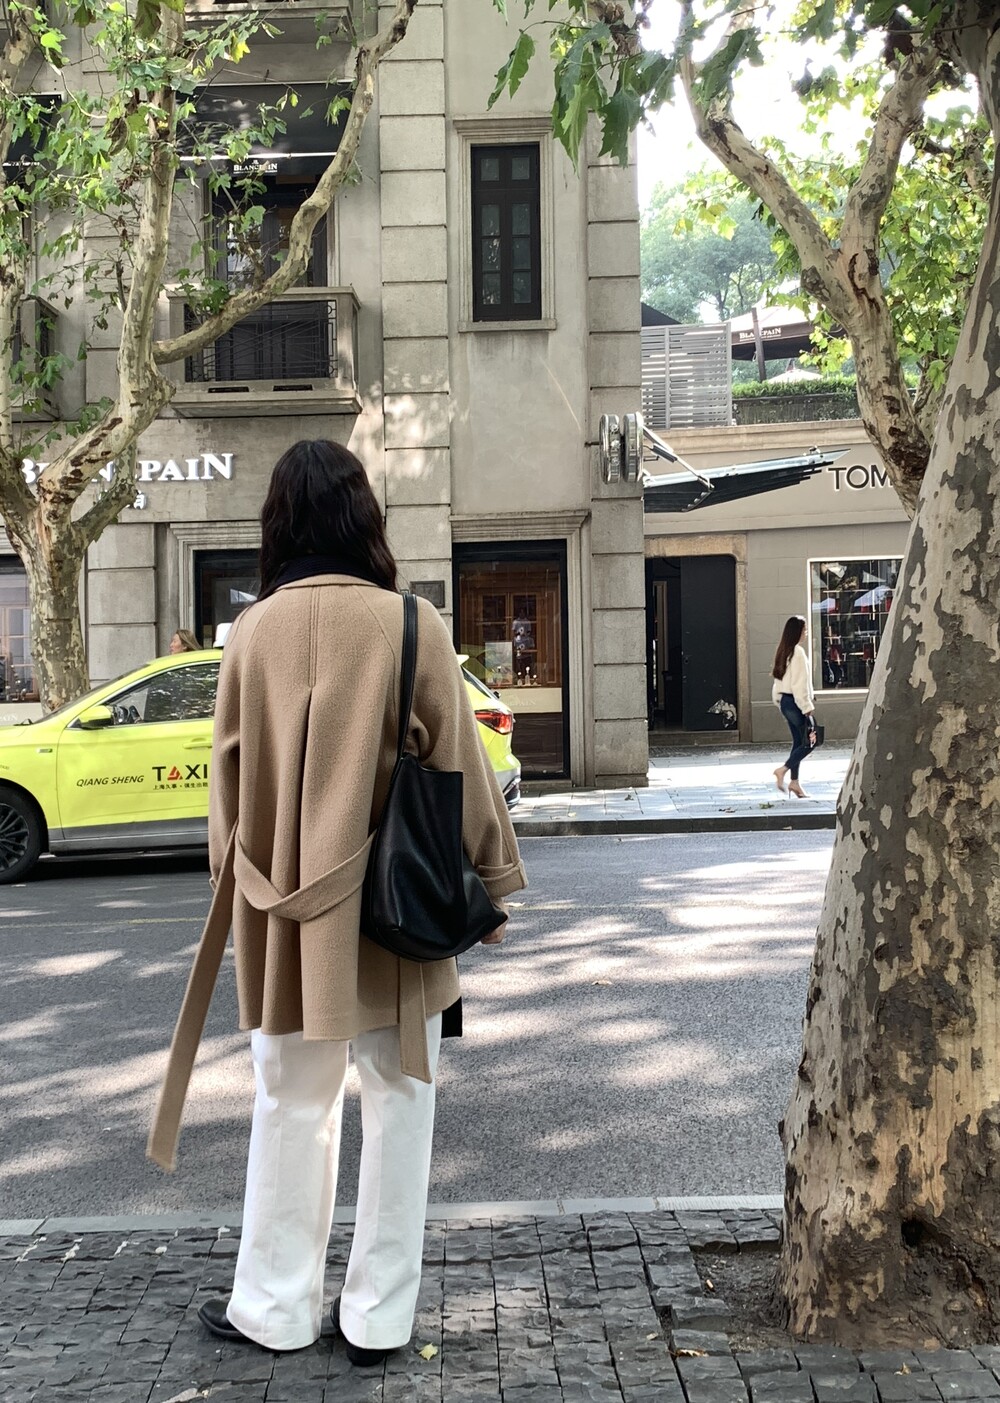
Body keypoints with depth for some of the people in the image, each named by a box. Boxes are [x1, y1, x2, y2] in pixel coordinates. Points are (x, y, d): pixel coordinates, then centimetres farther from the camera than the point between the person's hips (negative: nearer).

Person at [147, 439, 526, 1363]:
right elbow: (455, 765, -6)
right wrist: (487, 881, 5)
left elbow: (232, 775, 5)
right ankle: (379, 1316, 21)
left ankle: (275, 1307, 28)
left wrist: (243, 883, 20)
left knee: (290, 1102, 17)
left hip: (287, 910, 2)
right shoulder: (412, 626, -11)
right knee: (399, 1098, 12)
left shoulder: (255, 631, -3)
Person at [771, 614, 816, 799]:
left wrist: (779, 701, 18)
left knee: (798, 741, 12)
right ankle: (783, 770, -9)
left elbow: (779, 678, 15)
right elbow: (800, 682, -18)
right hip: (795, 701, -9)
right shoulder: (798, 652, -15)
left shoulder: (783, 651, 11)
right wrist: (807, 706, -15)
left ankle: (794, 782, 12)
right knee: (809, 741, -2)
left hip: (785, 701, 9)